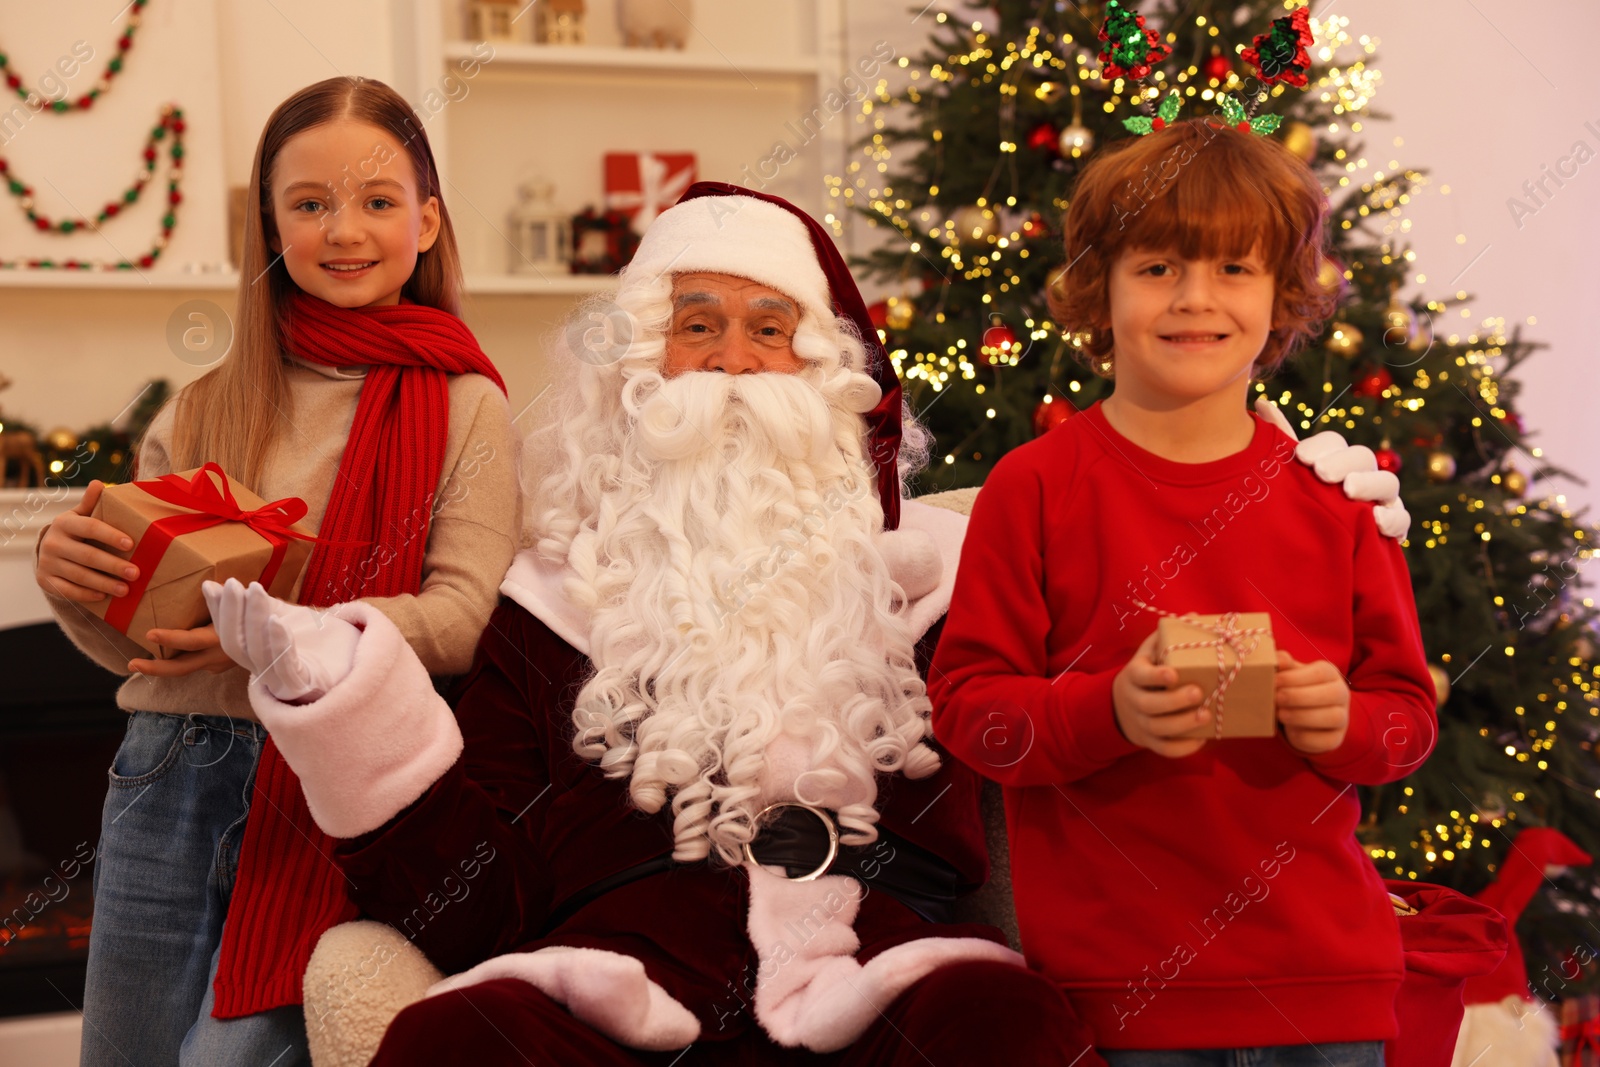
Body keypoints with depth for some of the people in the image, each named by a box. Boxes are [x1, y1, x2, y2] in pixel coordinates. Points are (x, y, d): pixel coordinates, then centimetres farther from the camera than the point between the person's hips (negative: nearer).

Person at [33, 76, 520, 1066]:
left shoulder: (463, 408, 1)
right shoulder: (204, 410, 11)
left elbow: (466, 616, -12)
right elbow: (135, 643, 14)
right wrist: (69, 572, -7)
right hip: (169, 772, 4)